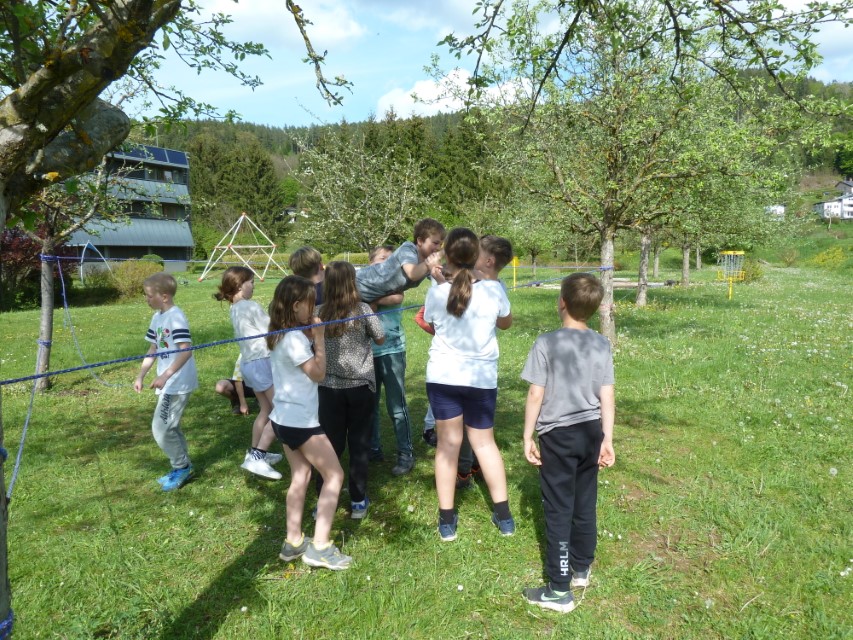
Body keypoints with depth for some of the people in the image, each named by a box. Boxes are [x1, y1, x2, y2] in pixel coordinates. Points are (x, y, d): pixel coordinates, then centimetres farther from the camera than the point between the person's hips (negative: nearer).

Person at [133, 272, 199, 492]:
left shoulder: (176, 317, -18)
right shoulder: (157, 317, 10)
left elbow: (186, 351, -25)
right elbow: (153, 350, 18)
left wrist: (165, 376, -31)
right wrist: (141, 376, 15)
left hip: (178, 383, -9)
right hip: (169, 384, 9)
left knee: (161, 428, -5)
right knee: (169, 426, 16)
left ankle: (182, 467, 12)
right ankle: (183, 467, 29)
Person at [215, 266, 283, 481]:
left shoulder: (235, 309, 14)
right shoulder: (251, 306, -14)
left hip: (249, 363, 10)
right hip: (263, 362, -9)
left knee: (266, 411, 20)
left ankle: (255, 454, 27)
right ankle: (257, 457, -7)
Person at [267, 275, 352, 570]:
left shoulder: (280, 334, 8)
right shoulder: (295, 338, -21)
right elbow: (318, 373, -15)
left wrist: (310, 336, 1)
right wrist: (319, 337, -12)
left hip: (283, 417, 9)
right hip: (300, 419, -9)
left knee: (300, 476, 17)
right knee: (334, 475, 0)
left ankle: (293, 541, 24)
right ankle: (320, 546, 1)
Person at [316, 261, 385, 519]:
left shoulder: (319, 313, -5)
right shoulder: (362, 310, -10)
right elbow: (380, 339, 1)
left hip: (329, 388, 2)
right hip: (361, 386, -1)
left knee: (331, 443, 11)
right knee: (359, 443, 9)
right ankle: (358, 501, 17)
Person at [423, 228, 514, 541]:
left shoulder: (436, 293, -10)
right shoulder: (493, 289, -9)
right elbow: (506, 323, 10)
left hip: (443, 376, 0)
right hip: (482, 377, 1)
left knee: (448, 443, 9)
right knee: (484, 442, 15)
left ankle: (446, 520, 15)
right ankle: (504, 516, 20)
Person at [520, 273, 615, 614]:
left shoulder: (547, 342, -14)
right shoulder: (601, 344, 0)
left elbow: (536, 395, -13)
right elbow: (607, 396, 1)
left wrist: (528, 436, -3)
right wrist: (607, 438, 9)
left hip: (558, 435, -5)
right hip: (591, 432, 5)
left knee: (558, 511, 4)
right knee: (585, 505, 19)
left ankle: (560, 590, 12)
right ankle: (581, 570, 36)